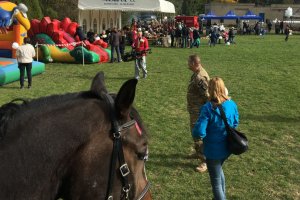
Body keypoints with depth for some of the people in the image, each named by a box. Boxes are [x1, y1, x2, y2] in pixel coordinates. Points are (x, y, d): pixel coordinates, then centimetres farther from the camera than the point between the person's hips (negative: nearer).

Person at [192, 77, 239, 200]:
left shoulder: (208, 108, -25)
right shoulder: (232, 104, -7)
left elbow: (199, 133, -27)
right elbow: (235, 124, 9)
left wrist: (195, 134, -5)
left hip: (214, 150, -7)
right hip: (227, 148, 7)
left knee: (216, 182, 12)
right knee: (218, 170, 34)